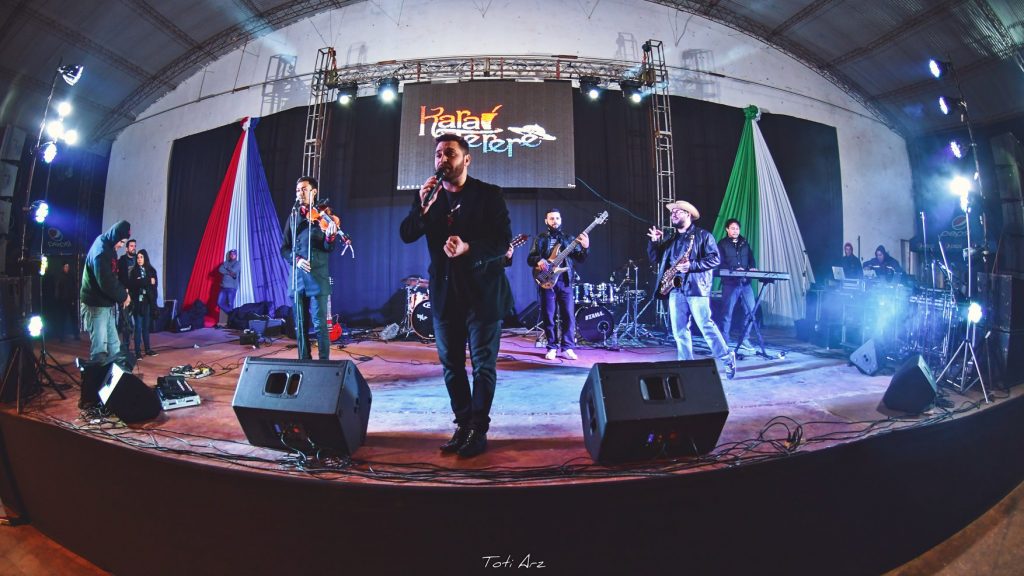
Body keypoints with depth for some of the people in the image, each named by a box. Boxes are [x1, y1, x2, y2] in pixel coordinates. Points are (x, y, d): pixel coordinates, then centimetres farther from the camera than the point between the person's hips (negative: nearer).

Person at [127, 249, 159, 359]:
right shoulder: (134, 271, 1)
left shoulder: (151, 270, 9)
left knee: (146, 326, 11)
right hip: (138, 302, -3)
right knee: (138, 327, -3)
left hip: (148, 302, 3)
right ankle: (138, 352, -1)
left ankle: (148, 349, 18)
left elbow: (154, 285, 3)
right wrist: (147, 282, -11)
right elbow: (132, 285, -12)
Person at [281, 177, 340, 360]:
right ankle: (304, 362, 19)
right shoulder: (293, 217, 12)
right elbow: (284, 248, 11)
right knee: (300, 325, 9)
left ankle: (324, 362, 4)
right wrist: (296, 259, -9)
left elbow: (328, 248, -8)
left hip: (317, 278, -4)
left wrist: (331, 236, -30)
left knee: (320, 324, -6)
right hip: (297, 278, 4)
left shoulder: (322, 216, 1)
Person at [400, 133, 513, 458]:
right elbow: (406, 236, -2)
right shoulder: (428, 196, 8)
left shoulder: (489, 195, -2)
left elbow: (504, 241, -10)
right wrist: (423, 207, -18)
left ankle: (479, 430, 14)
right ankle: (463, 425, 24)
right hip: (444, 293, 4)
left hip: (482, 293, -4)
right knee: (451, 365, 10)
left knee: (483, 365, 2)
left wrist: (468, 248, -25)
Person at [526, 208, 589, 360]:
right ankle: (552, 347, 13)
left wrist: (585, 248, -14)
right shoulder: (540, 239, 7)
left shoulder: (568, 238, 12)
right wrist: (538, 260, -20)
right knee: (548, 316, 2)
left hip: (565, 281, 1)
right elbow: (529, 259, 2)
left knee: (569, 315, -1)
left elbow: (580, 259, 6)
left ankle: (568, 347, 8)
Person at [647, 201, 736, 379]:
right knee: (679, 331, 5)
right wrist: (654, 241, -2)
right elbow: (654, 258, 15)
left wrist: (692, 265, -18)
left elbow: (715, 259, -6)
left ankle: (727, 359, 10)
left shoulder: (703, 235, 2)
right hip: (675, 289, 6)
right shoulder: (670, 238, 18)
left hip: (696, 288, -5)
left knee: (706, 326, -7)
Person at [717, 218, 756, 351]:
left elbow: (751, 258, 15)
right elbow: (720, 263, -7)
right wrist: (734, 270, -20)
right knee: (727, 312, 0)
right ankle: (724, 341, 8)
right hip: (730, 283, -4)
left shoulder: (745, 243, 16)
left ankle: (744, 339, 12)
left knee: (751, 310, 0)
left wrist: (753, 268, -6)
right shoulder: (722, 244, 2)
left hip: (745, 282, 4)